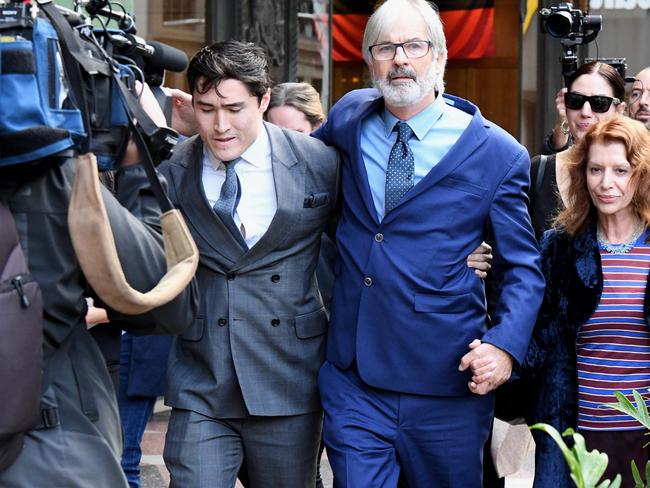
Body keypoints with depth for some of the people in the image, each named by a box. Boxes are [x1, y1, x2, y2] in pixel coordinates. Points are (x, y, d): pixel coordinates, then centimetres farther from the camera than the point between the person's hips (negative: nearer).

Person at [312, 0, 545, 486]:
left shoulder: (497, 153, -4)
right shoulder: (349, 118, 7)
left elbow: (523, 267, -1)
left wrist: (504, 345, -17)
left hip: (447, 386, -2)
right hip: (354, 381, 3)